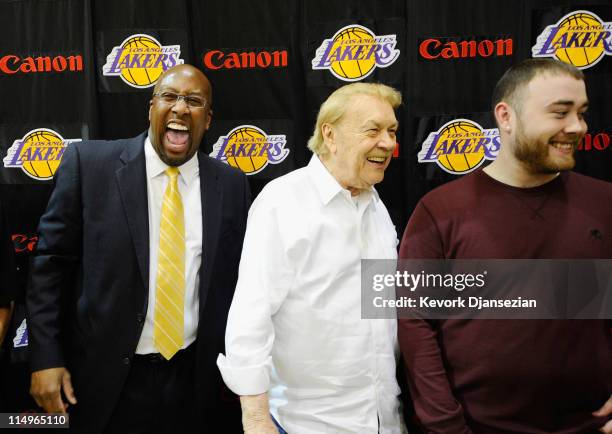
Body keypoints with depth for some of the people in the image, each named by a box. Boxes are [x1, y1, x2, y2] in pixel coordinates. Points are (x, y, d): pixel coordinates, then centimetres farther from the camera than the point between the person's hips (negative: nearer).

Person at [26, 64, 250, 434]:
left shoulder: (231, 184, 0)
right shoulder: (89, 163, -7)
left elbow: (238, 276, 7)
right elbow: (52, 261, -4)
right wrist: (46, 357, -7)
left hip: (199, 378, 2)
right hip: (109, 378, -1)